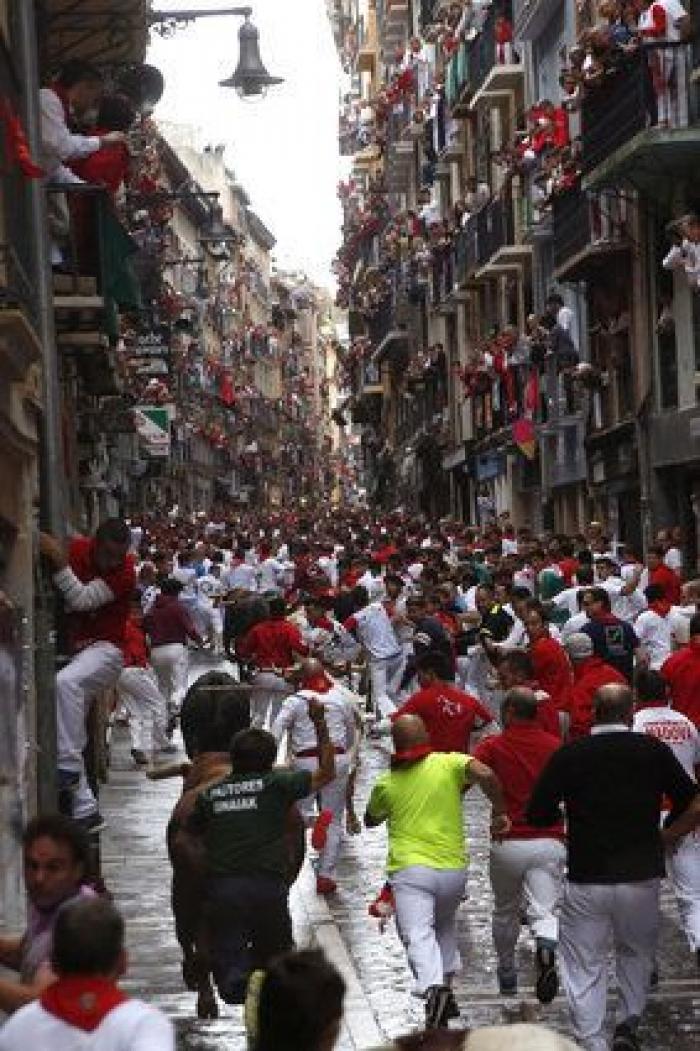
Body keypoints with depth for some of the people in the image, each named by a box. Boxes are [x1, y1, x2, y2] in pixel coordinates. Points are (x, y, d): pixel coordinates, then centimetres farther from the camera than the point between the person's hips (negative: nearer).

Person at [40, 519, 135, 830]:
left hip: (104, 650, -6)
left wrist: (59, 562, -26)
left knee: (65, 683, -36)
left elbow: (82, 600, -21)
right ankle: (86, 809, 7)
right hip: (75, 649, 6)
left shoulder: (124, 571, -14)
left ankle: (68, 768, -29)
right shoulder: (77, 549, 0)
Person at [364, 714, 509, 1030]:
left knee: (418, 935, -14)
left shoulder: (387, 783, 8)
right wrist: (499, 812, -5)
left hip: (409, 868, -2)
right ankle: (445, 986, 24)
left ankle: (433, 988, -40)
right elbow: (486, 775, -16)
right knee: (445, 926, 28)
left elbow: (370, 820, 25)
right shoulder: (449, 763, 2)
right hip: (453, 867, 2)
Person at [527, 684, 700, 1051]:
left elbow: (537, 815, -3)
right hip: (642, 876, 1)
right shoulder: (654, 750, -2)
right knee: (636, 952, 24)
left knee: (585, 966, 10)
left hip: (586, 879, -1)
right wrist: (661, 839, 11)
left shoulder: (568, 755, -4)